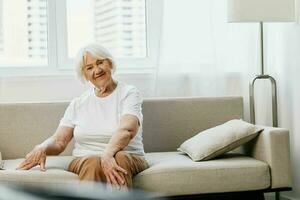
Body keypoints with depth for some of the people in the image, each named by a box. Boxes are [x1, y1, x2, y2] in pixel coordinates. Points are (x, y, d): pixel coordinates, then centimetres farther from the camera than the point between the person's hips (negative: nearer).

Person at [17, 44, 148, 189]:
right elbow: (59, 141, 7)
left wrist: (108, 154, -38)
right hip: (84, 161, 2)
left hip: (129, 158, -2)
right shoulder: (78, 103, 17)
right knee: (93, 162, -35)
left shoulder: (129, 93, 3)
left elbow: (127, 129, -17)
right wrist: (42, 148, -18)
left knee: (118, 159, -38)